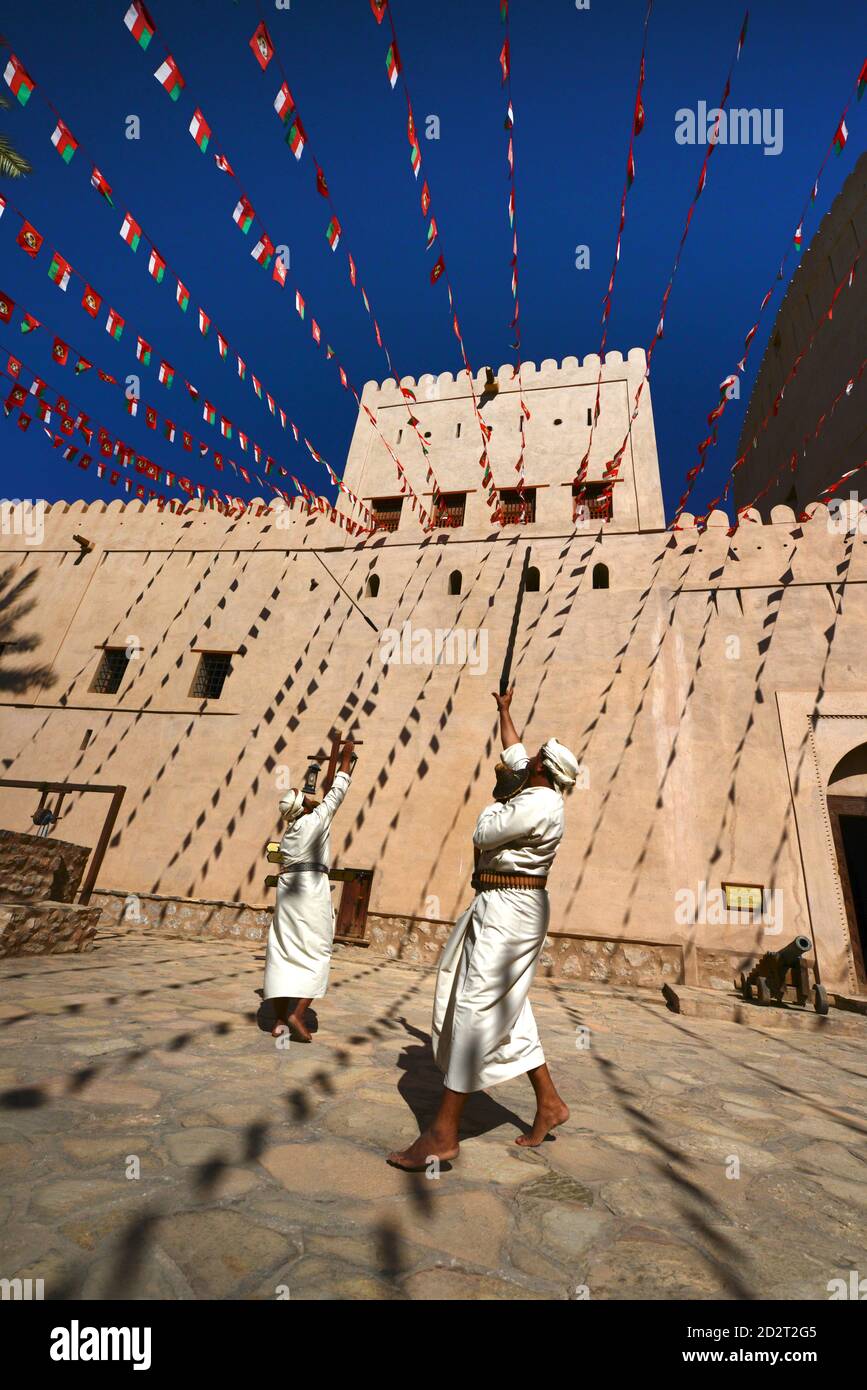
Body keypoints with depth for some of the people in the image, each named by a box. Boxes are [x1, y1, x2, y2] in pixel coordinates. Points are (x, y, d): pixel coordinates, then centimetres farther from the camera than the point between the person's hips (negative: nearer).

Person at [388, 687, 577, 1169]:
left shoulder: (537, 804, -19)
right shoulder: (539, 792, 10)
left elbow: (483, 835, -16)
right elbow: (515, 755, 28)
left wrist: (499, 802, 3)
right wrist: (505, 711, 39)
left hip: (508, 911, -10)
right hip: (501, 907, 10)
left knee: (476, 1008, -7)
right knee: (507, 1008, 17)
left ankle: (444, 1133, 2)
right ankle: (550, 1103, 29)